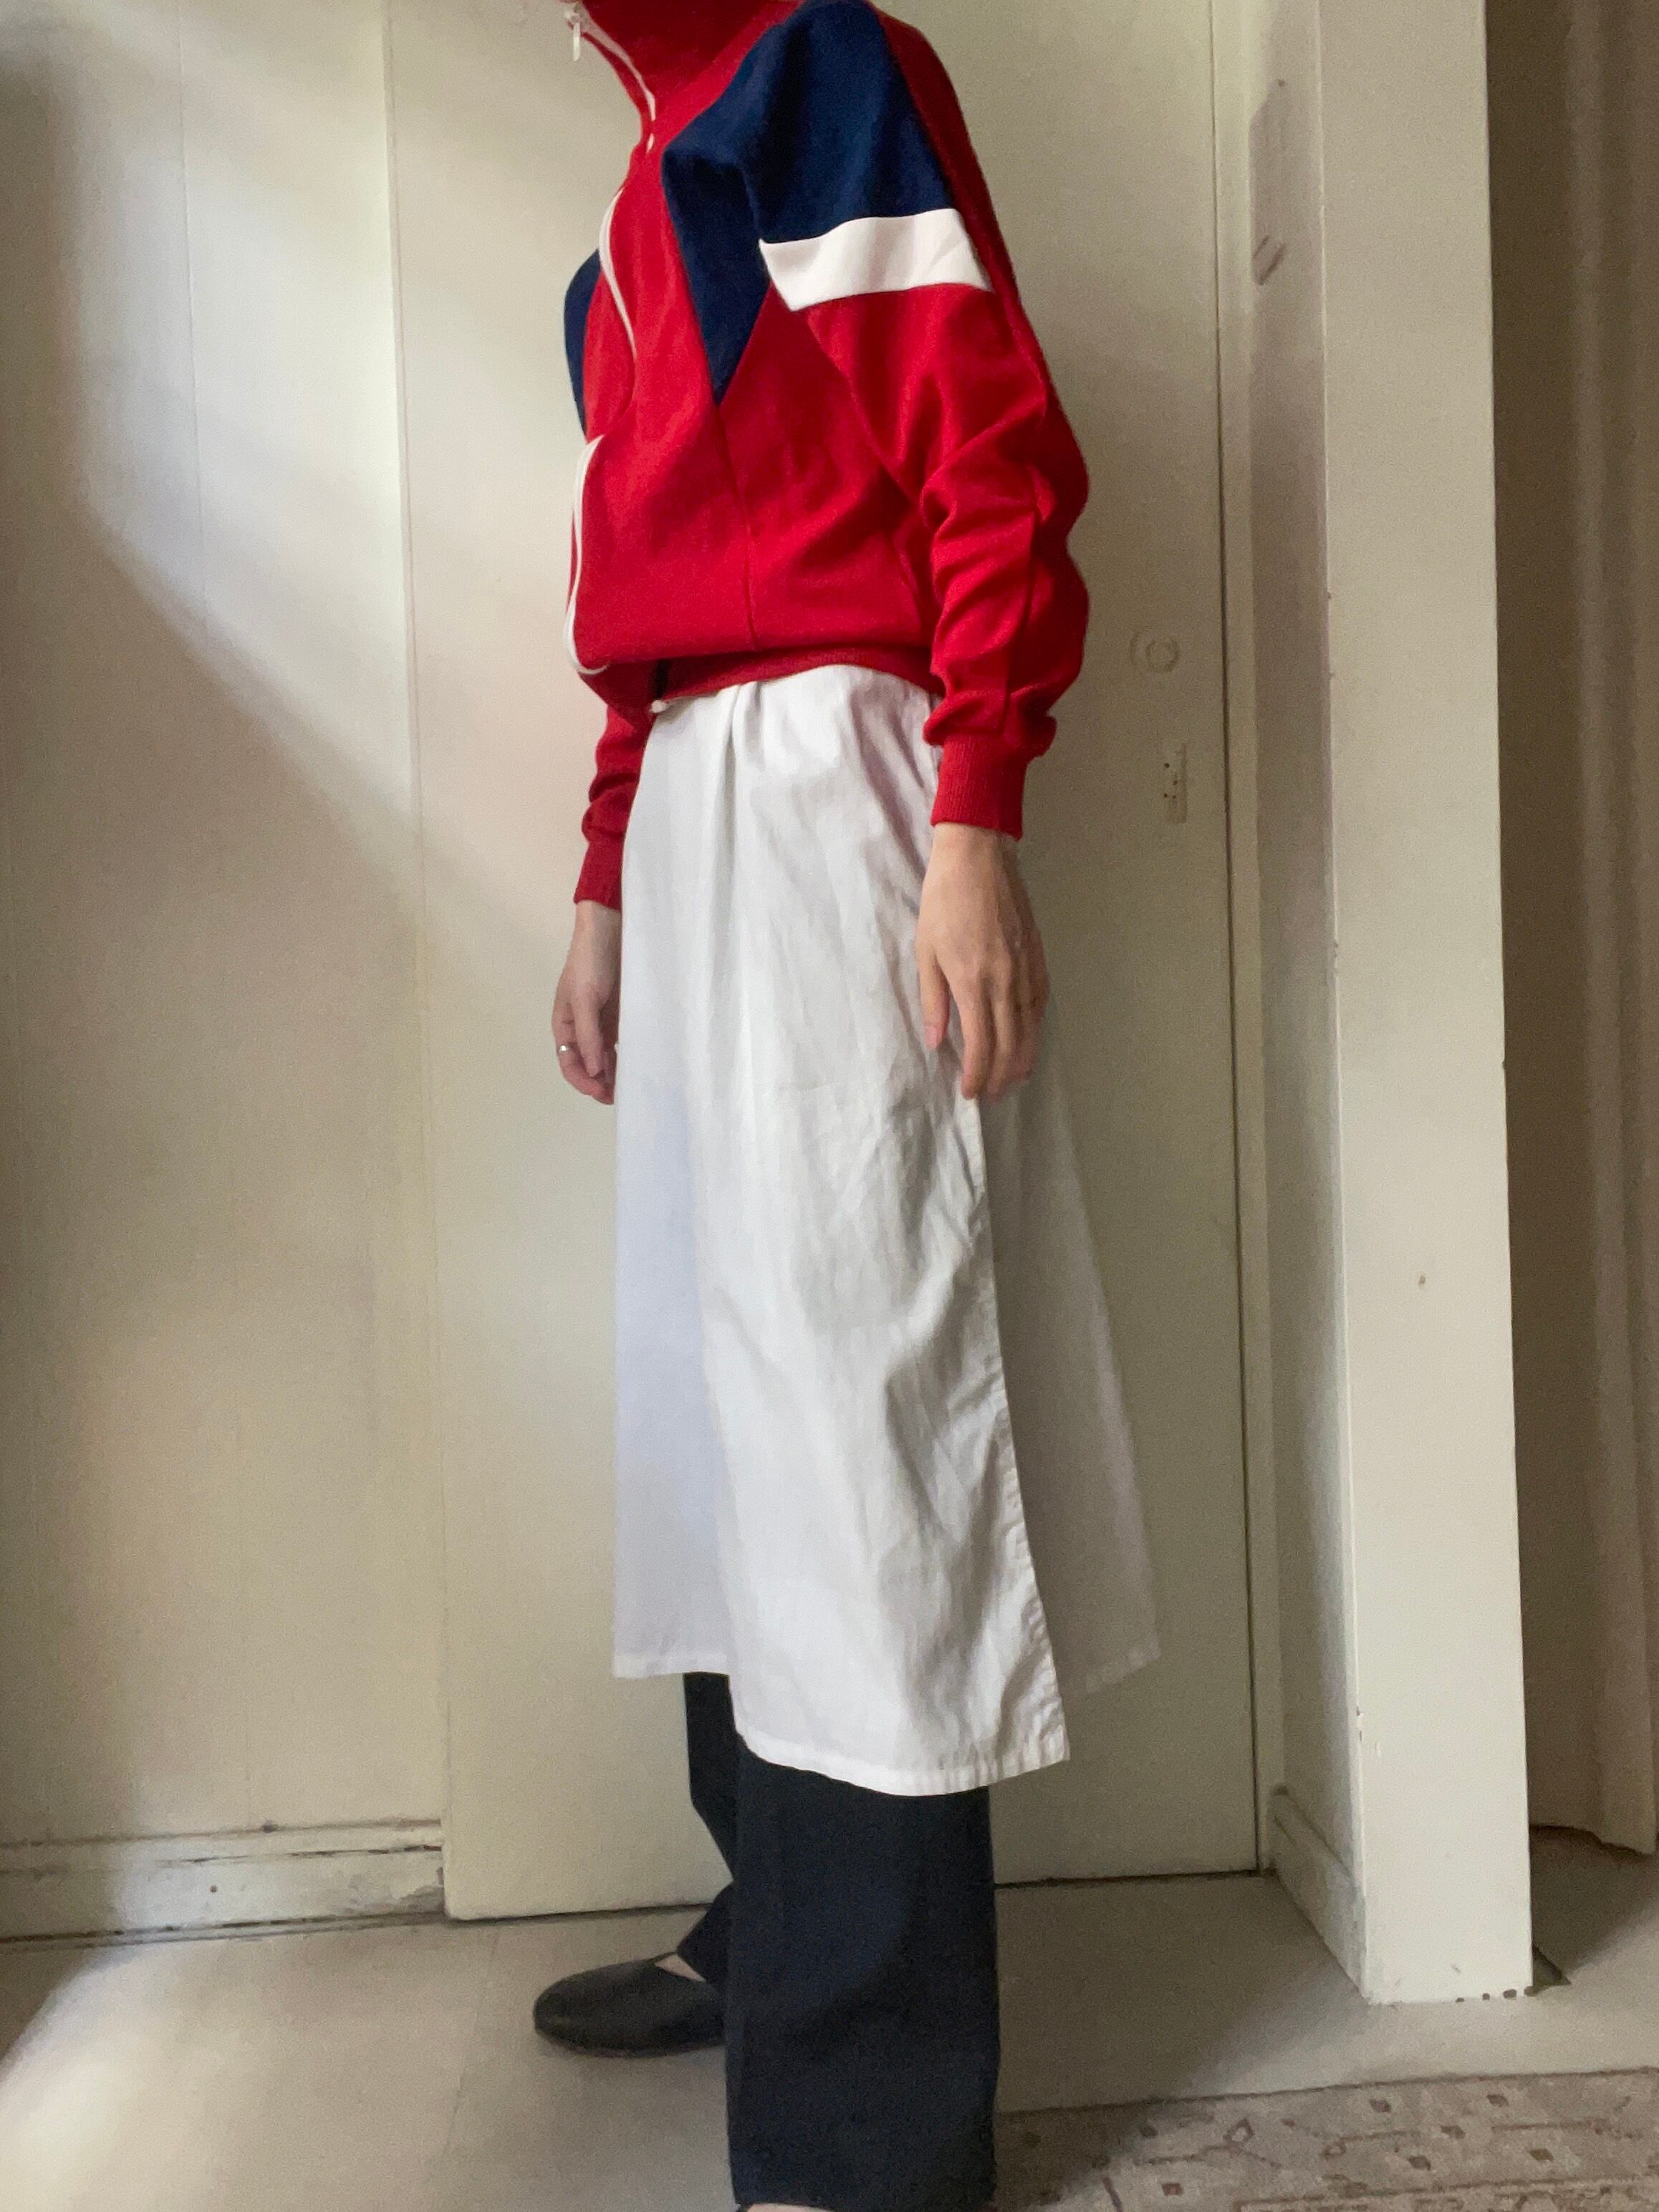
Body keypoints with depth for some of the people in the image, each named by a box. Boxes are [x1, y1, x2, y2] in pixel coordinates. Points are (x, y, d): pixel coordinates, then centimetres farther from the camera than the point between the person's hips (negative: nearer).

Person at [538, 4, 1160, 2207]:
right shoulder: (652, 207, 27)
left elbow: (992, 459, -9)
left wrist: (973, 829, -19)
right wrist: (607, 888, 20)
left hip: (829, 784, -9)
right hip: (695, 809, 9)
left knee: (843, 1380, -11)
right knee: (725, 1383, 10)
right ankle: (781, 1931, 24)